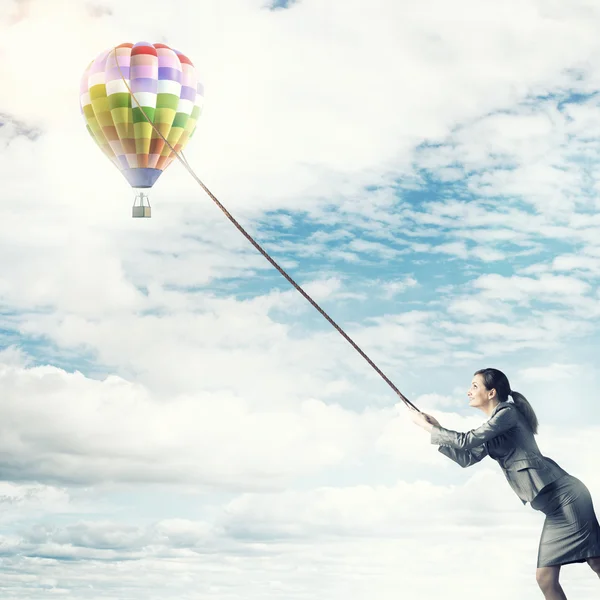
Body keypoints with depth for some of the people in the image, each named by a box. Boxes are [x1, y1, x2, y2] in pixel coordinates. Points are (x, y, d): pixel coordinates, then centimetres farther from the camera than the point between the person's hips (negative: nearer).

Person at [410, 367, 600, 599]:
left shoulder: (507, 412, -9)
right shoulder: (494, 427, 18)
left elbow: (467, 441, -15)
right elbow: (467, 458, 18)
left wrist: (428, 426, -5)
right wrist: (437, 430, 12)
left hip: (565, 496, -10)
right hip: (555, 505, 10)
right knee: (545, 577, 4)